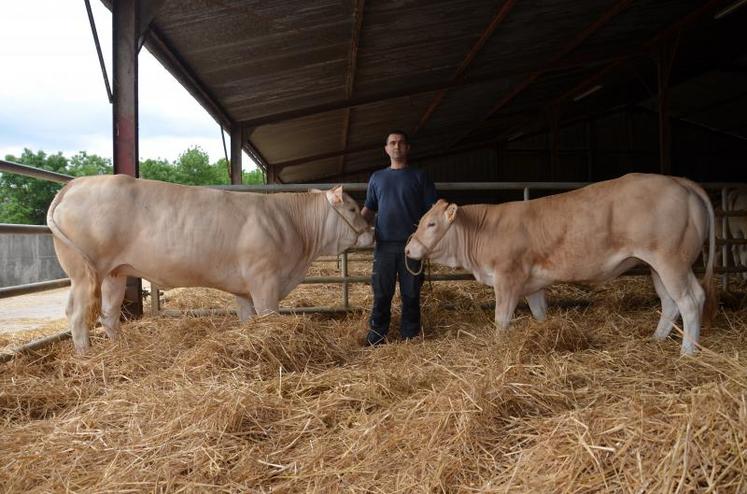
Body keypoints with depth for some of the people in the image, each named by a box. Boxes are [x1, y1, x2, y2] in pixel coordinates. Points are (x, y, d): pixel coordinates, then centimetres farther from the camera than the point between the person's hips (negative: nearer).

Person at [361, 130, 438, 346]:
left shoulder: (419, 176, 6)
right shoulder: (377, 177, 14)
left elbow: (433, 209, 4)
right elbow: (368, 209, 15)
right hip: (384, 245, 2)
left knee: (411, 293, 4)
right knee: (382, 293, 5)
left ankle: (409, 336, 16)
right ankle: (376, 336, 15)